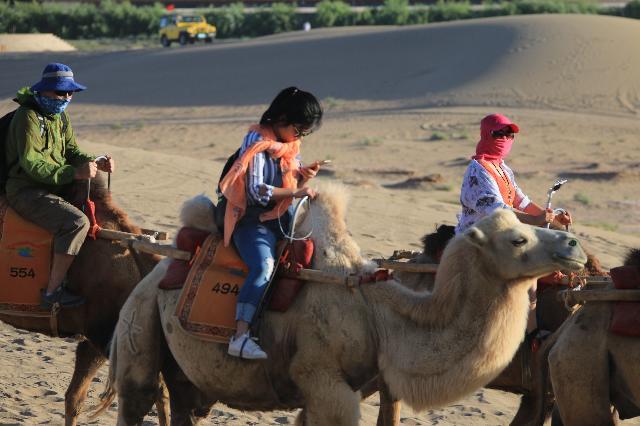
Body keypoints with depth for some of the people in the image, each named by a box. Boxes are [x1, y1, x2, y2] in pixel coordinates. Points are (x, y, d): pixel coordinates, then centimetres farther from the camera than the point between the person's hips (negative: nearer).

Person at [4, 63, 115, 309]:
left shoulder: (60, 116, 14)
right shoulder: (28, 117, -16)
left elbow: (72, 151, 16)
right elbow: (31, 164, -24)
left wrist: (96, 162, -6)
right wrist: (74, 173, -31)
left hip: (56, 186, 10)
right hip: (27, 191, -10)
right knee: (77, 222, -28)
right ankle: (52, 292, -26)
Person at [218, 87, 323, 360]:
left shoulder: (290, 145, 12)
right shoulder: (257, 143, -13)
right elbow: (256, 190, -19)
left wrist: (303, 175, 0)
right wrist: (295, 193, -20)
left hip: (282, 221, 9)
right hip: (252, 221, -9)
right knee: (264, 266, -33)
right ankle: (240, 337, -43)